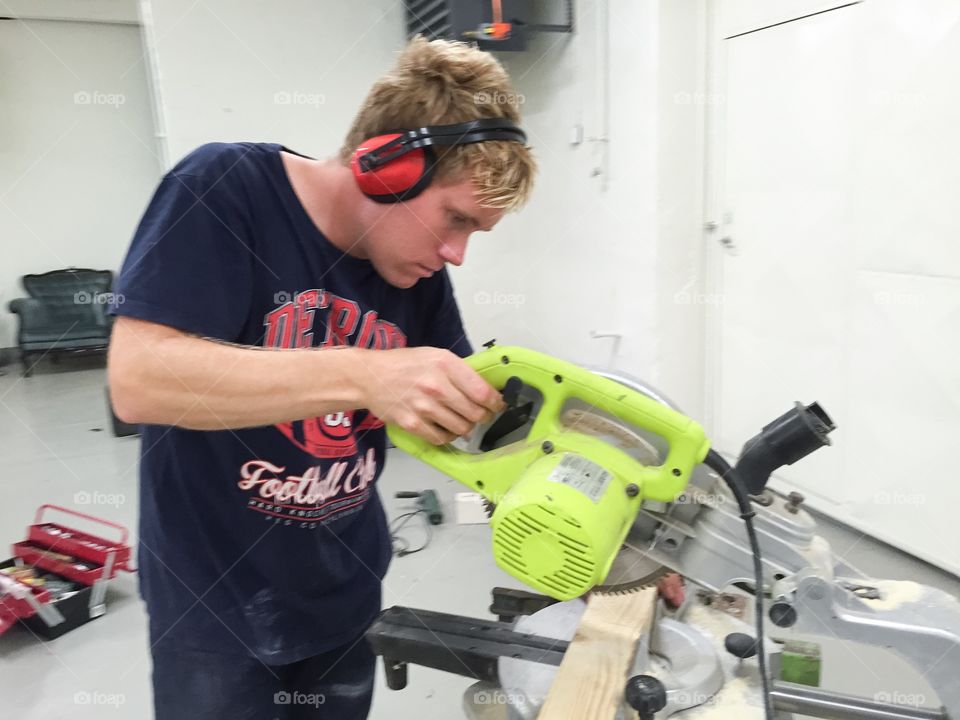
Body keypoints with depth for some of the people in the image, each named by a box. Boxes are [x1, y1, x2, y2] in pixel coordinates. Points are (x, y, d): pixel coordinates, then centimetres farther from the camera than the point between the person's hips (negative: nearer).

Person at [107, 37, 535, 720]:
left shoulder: (421, 275, -5)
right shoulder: (225, 190, -19)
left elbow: (471, 409, 1)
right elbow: (139, 380, -28)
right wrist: (368, 375, -37)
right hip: (214, 602, -4)